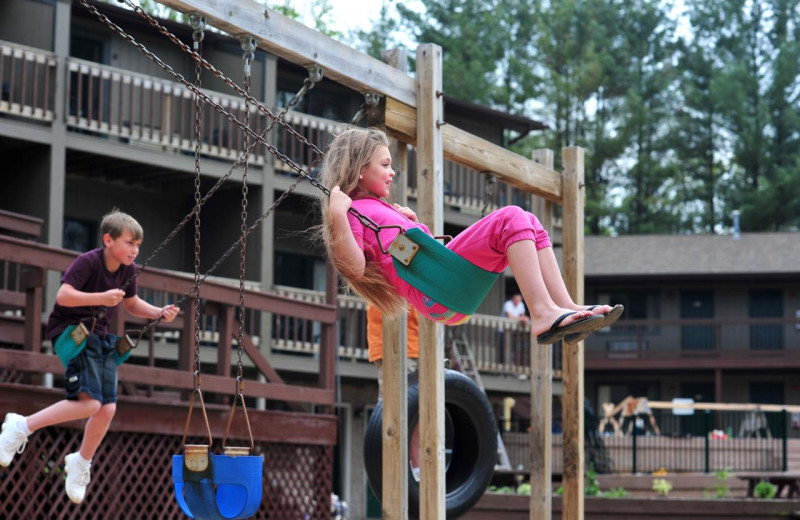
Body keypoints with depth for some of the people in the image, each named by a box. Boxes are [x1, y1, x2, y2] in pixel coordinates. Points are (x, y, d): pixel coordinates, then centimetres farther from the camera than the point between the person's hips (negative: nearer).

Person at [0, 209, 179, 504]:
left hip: (99, 336, 8)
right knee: (89, 402, -23)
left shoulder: (128, 269, 5)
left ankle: (81, 463, 24)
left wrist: (160, 313, 4)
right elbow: (63, 295, -27)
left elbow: (132, 304, 20)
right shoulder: (88, 262, -17)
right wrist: (102, 298, -35)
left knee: (107, 408, 1)